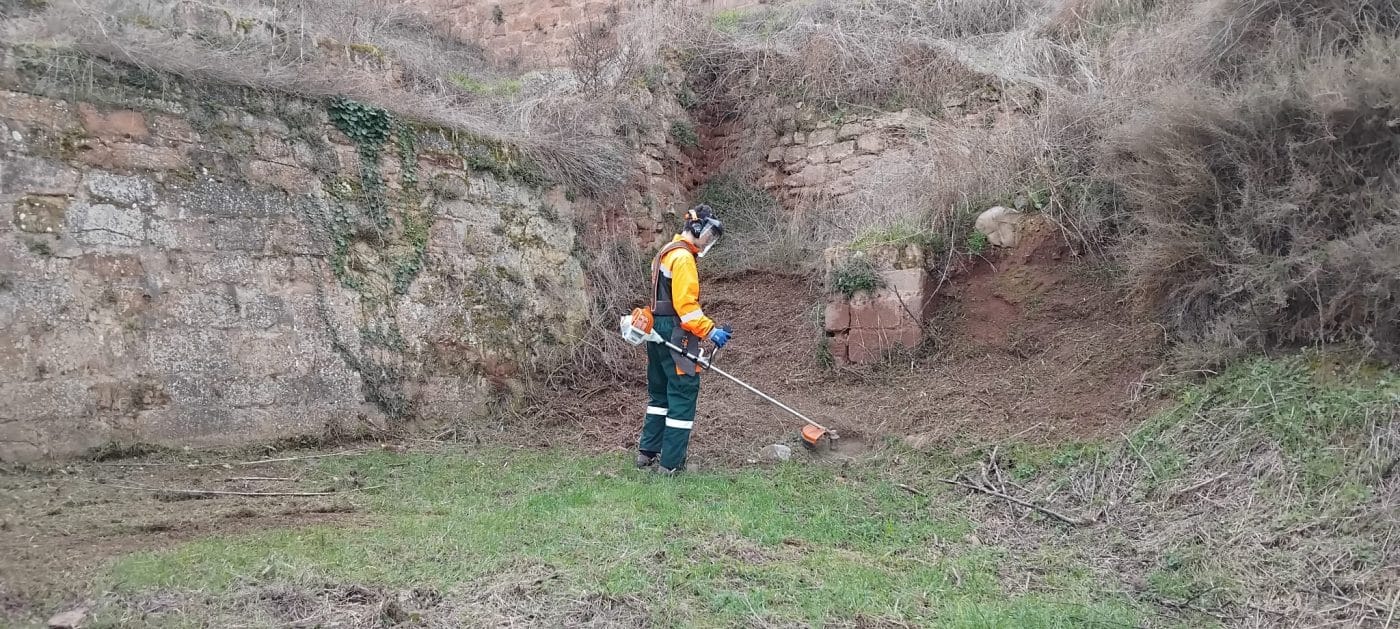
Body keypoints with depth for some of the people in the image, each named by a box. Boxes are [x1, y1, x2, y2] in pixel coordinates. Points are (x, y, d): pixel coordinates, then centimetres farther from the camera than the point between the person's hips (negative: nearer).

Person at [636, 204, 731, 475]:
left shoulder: (666, 252, 17)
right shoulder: (683, 257, -15)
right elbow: (685, 305, -22)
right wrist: (710, 331, -22)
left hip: (658, 332, 10)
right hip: (676, 334, -10)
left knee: (660, 392, 19)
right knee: (683, 395, -5)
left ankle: (647, 452, 24)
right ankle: (671, 463, -5)